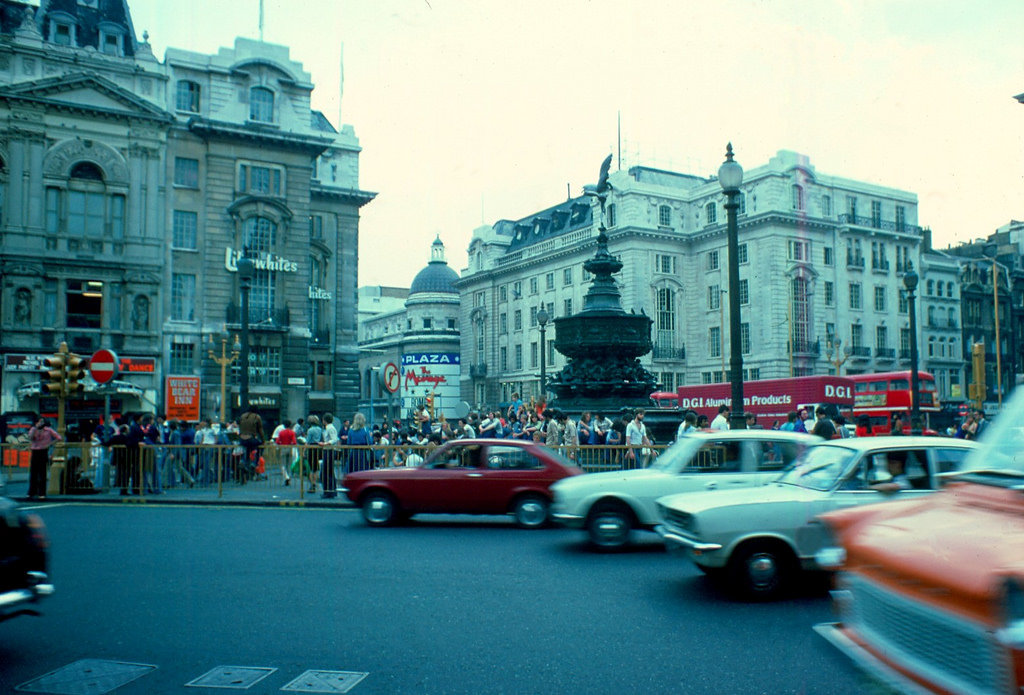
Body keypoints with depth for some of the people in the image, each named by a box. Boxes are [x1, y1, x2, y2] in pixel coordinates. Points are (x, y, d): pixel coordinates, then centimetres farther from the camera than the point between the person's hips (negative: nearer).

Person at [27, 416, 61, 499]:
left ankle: (42, 494, 0)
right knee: (33, 473, 2)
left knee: (42, 474, -4)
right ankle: (31, 493, 10)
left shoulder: (48, 430, 2)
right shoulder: (33, 429, 9)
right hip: (34, 453, 2)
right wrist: (36, 428, -15)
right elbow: (30, 438, -12)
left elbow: (59, 438, -1)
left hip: (43, 453, -2)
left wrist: (50, 443, -8)